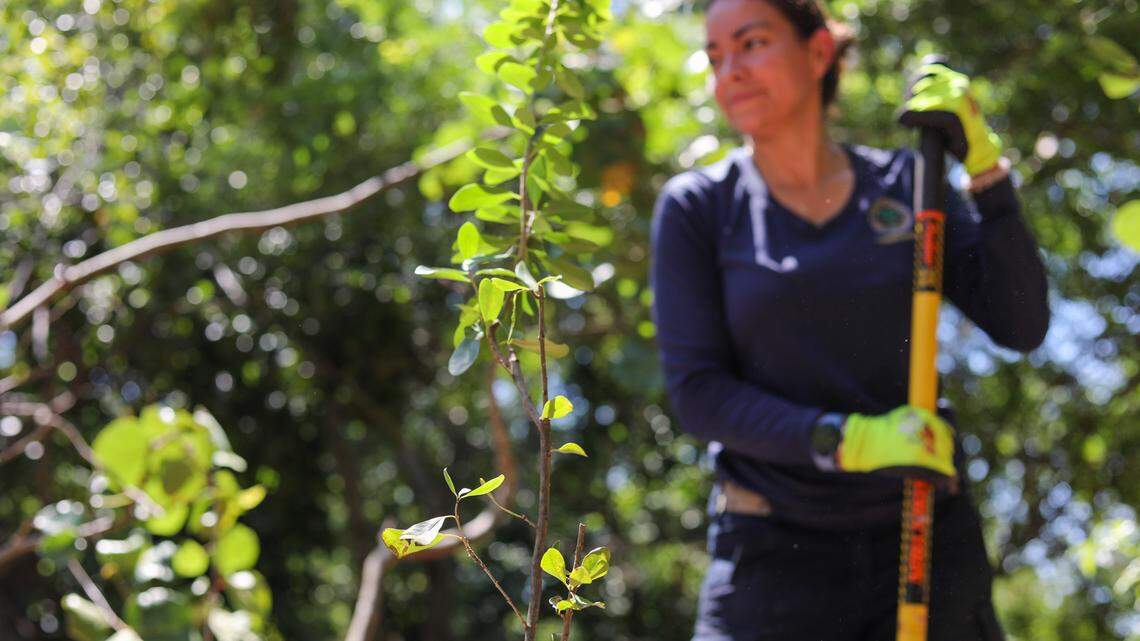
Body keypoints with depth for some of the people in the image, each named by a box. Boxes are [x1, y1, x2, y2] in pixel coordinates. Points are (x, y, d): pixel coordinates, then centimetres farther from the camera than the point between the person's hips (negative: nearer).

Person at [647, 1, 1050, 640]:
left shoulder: (905, 182, 5)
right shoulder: (696, 208, 0)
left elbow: (1021, 326, 0)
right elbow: (696, 391, -6)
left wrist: (985, 167, -8)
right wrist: (845, 441, -19)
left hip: (927, 537, 2)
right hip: (775, 553, -1)